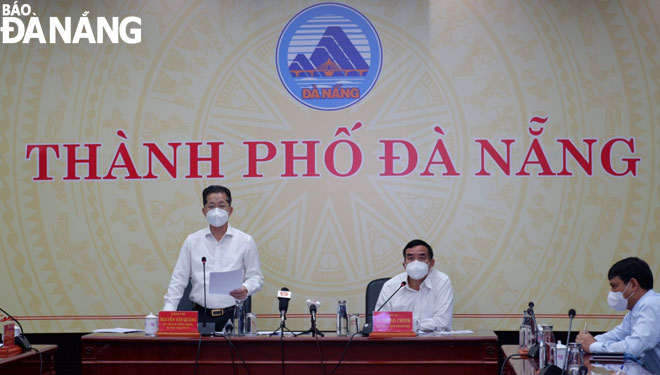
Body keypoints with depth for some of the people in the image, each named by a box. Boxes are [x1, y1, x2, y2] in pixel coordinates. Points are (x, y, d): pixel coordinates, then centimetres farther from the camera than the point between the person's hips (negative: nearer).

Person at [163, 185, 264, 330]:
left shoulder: (245, 241, 10)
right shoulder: (192, 241, 13)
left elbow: (256, 276, 11)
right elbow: (179, 279, 12)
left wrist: (246, 289, -11)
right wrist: (168, 310, 1)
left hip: (233, 314, -1)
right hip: (201, 314, 1)